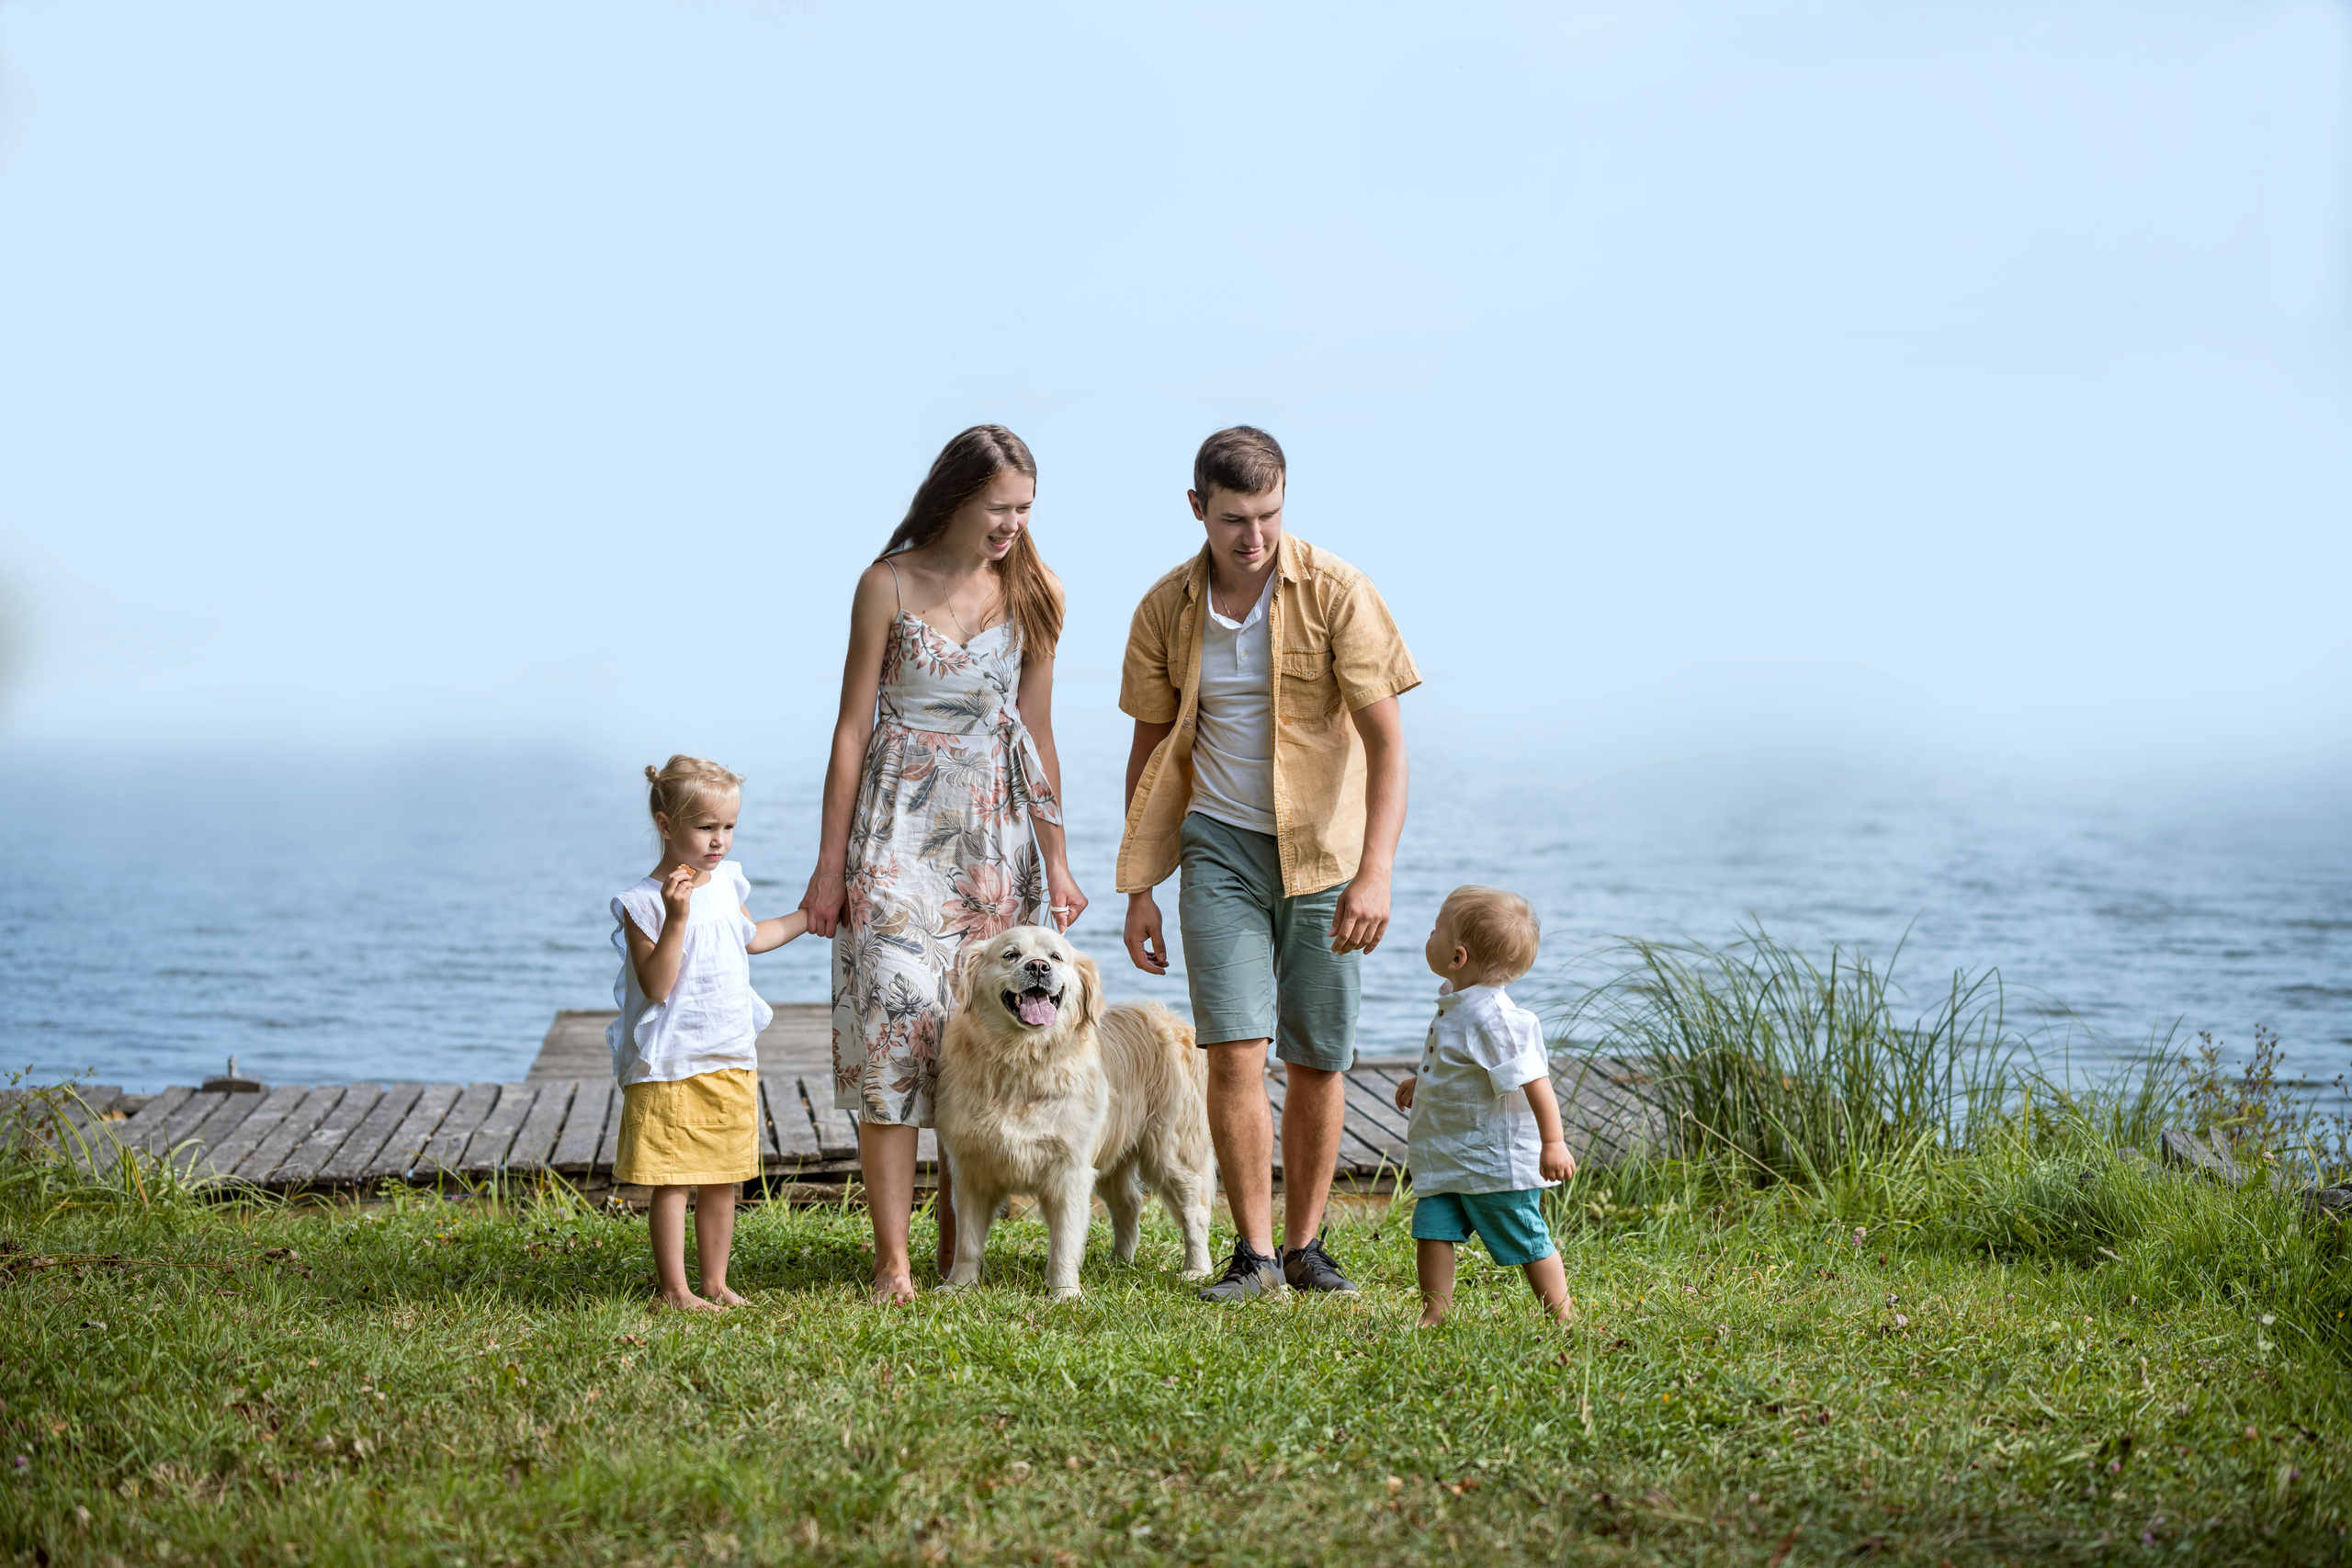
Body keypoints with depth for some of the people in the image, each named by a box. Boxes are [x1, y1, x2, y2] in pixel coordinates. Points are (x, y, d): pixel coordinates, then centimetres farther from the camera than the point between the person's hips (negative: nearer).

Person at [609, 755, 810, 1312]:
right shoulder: (643, 901, -14)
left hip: (732, 1062, 7)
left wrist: (810, 916, 35)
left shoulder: (728, 881, 8)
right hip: (670, 1067, -7)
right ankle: (674, 1289, 7)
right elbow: (656, 985, -20)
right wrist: (676, 918, -29)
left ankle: (714, 1281, 22)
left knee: (724, 1181, 11)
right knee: (672, 1182, -2)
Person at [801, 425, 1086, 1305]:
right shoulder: (889, 585, -4)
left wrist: (1055, 860, 9)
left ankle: (957, 1250, 11)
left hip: (997, 831, 3)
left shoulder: (1032, 595, 5)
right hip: (900, 826, -3)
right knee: (894, 1016, -11)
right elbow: (853, 727, -2)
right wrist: (830, 862, -4)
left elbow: (1037, 735, 10)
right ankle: (893, 1259, -8)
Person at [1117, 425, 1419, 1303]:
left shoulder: (1334, 592, -12)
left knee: (1317, 1060, 4)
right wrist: (1139, 890, 4)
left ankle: (1305, 1247, 19)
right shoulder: (1166, 610, -2)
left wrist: (1374, 872, -23)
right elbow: (1151, 752, 8)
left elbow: (1386, 739, -13)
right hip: (1221, 841, 1)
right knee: (1235, 1048, -11)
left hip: (1323, 846, -1)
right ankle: (1254, 1255, -3)